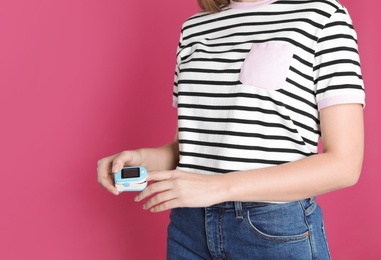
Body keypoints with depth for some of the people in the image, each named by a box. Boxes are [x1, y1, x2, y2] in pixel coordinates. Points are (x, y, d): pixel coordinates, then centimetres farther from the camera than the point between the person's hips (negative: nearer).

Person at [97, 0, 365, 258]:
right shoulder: (194, 28, 8)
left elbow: (345, 163, -13)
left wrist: (222, 186, -21)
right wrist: (143, 158, -8)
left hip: (279, 231, -4)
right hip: (190, 226, 5)